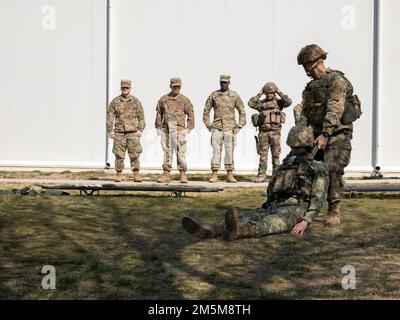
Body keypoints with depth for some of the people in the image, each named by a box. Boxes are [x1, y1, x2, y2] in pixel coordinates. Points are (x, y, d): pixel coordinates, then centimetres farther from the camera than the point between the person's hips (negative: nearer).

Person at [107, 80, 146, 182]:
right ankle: (119, 175, 9)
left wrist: (140, 130, -3)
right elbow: (110, 117, 7)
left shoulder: (136, 101, 7)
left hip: (133, 132, -1)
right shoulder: (115, 101, 8)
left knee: (134, 154, -3)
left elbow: (141, 117, 7)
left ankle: (136, 175, 2)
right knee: (119, 155, 2)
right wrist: (110, 130, -1)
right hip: (119, 132, 1)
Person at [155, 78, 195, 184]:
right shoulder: (163, 99, 10)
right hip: (166, 130, 2)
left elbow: (191, 115, 5)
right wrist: (159, 128, 8)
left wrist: (188, 129, -2)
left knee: (180, 152, -5)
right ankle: (166, 175, 11)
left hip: (179, 130, -2)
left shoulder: (184, 100, 4)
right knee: (167, 152, 6)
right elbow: (159, 114, 14)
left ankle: (183, 175, 1)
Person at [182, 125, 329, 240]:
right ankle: (210, 230, -50)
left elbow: (317, 199, -7)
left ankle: (238, 231, -72)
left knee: (276, 221, -40)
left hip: (296, 209, -6)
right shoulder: (286, 164, 24)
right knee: (248, 216, -23)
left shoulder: (318, 168, 5)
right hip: (275, 206, 6)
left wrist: (306, 221, -20)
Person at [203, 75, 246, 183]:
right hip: (216, 128, 1)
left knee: (229, 152, 0)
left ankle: (230, 175, 5)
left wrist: (239, 126, 0)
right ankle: (214, 175, 1)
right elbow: (206, 111, 12)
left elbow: (242, 112, 8)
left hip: (230, 128, -1)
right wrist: (208, 125, 5)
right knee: (216, 151, -1)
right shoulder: (213, 95, 6)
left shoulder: (235, 96, 4)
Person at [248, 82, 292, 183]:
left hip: (275, 130, -1)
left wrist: (279, 93, -5)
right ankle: (261, 175, 5)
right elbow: (251, 103, -7)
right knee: (263, 154, 2)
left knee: (275, 154, 2)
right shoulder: (261, 103, 9)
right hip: (263, 131, 1)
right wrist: (259, 94, -4)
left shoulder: (279, 102, 7)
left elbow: (289, 102, -11)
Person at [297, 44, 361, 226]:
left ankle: (334, 212, -9)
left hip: (337, 134, -8)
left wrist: (325, 134, -31)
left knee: (332, 170, -19)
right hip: (317, 135, 8)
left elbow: (334, 110, -21)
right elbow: (305, 112, 14)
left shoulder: (336, 80, -9)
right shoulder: (311, 86, 17)